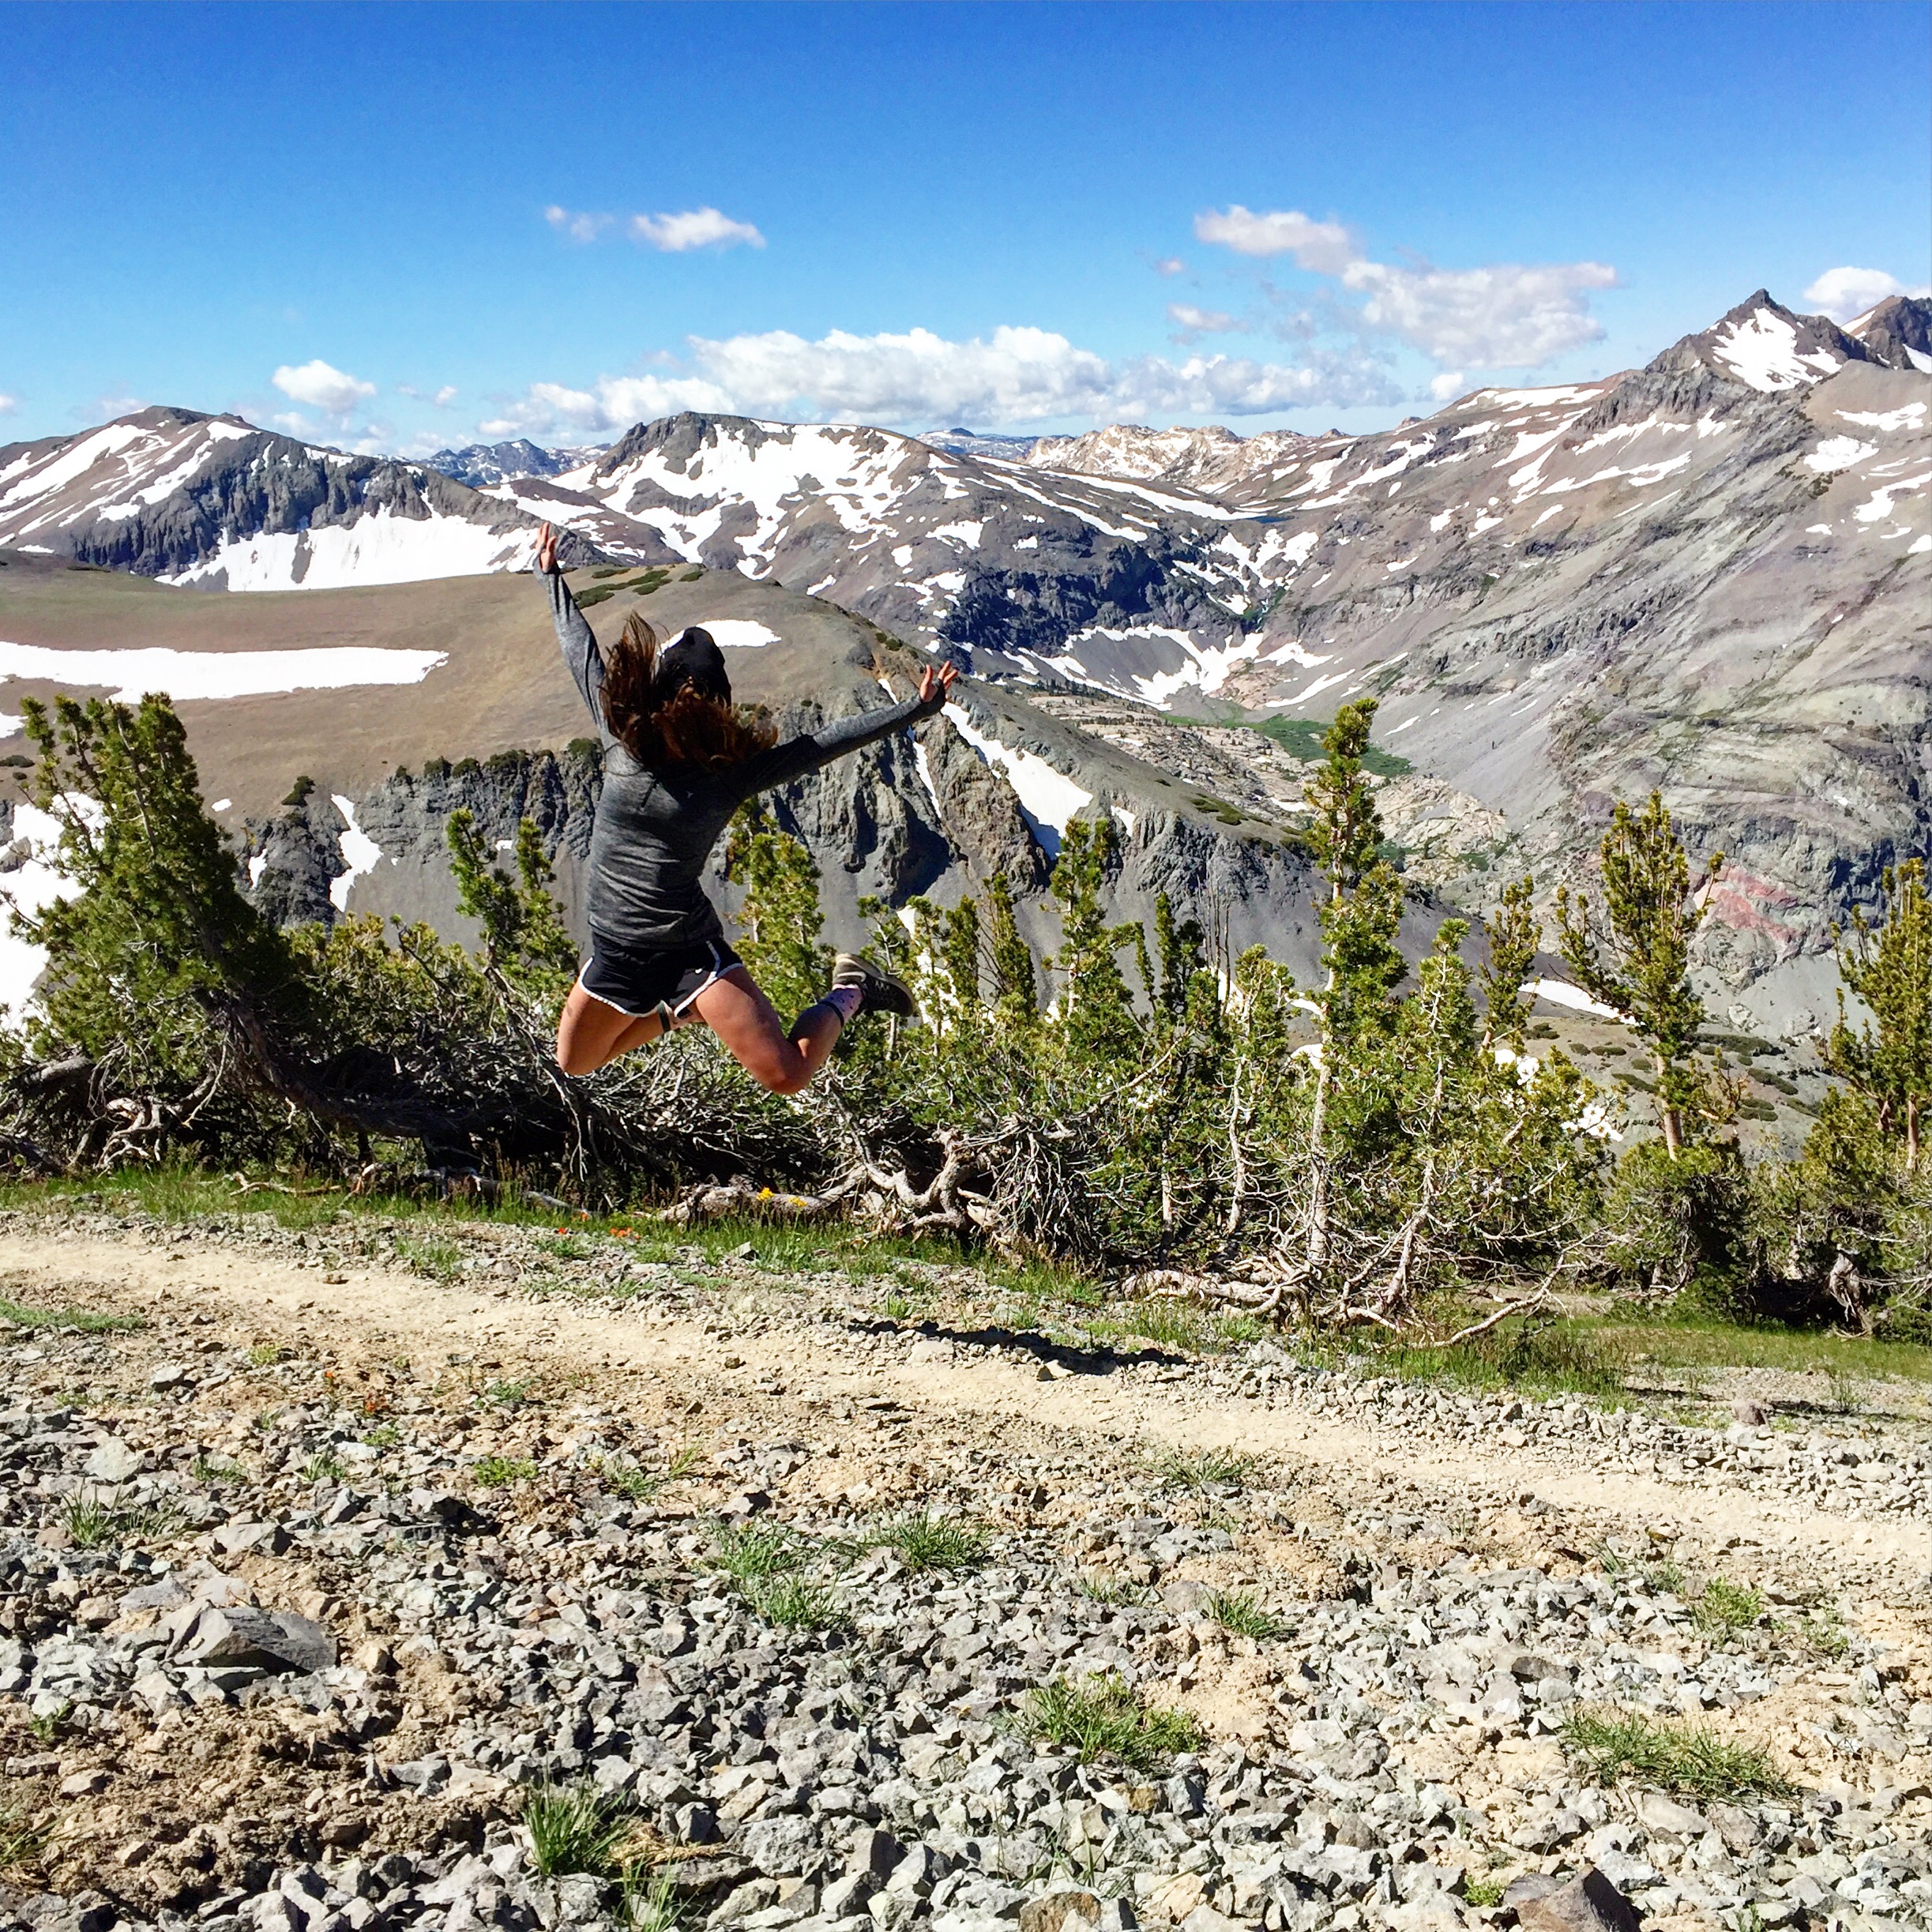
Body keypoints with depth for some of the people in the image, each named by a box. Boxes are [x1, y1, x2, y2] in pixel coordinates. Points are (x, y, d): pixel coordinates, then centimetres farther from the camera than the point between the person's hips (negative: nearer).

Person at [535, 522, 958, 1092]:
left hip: (690, 949, -5)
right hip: (615, 957, 5)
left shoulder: (732, 774, -11)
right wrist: (551, 575, 22)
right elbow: (581, 651, 9)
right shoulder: (621, 738, -3)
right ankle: (679, 1011, 41)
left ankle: (849, 992, 15)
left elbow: (823, 743, -12)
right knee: (573, 1065, 23)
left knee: (786, 1076, -15)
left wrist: (916, 709, -18)